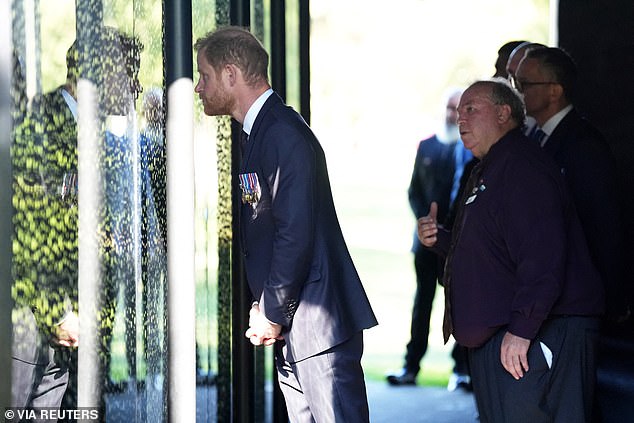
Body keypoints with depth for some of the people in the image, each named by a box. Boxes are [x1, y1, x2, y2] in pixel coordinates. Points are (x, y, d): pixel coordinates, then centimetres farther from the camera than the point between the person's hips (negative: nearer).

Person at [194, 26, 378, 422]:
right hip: (291, 329, 10)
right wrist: (265, 308, 10)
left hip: (318, 321, -10)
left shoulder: (284, 134, -15)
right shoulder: (263, 131, 17)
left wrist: (272, 314, -13)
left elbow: (295, 232, -21)